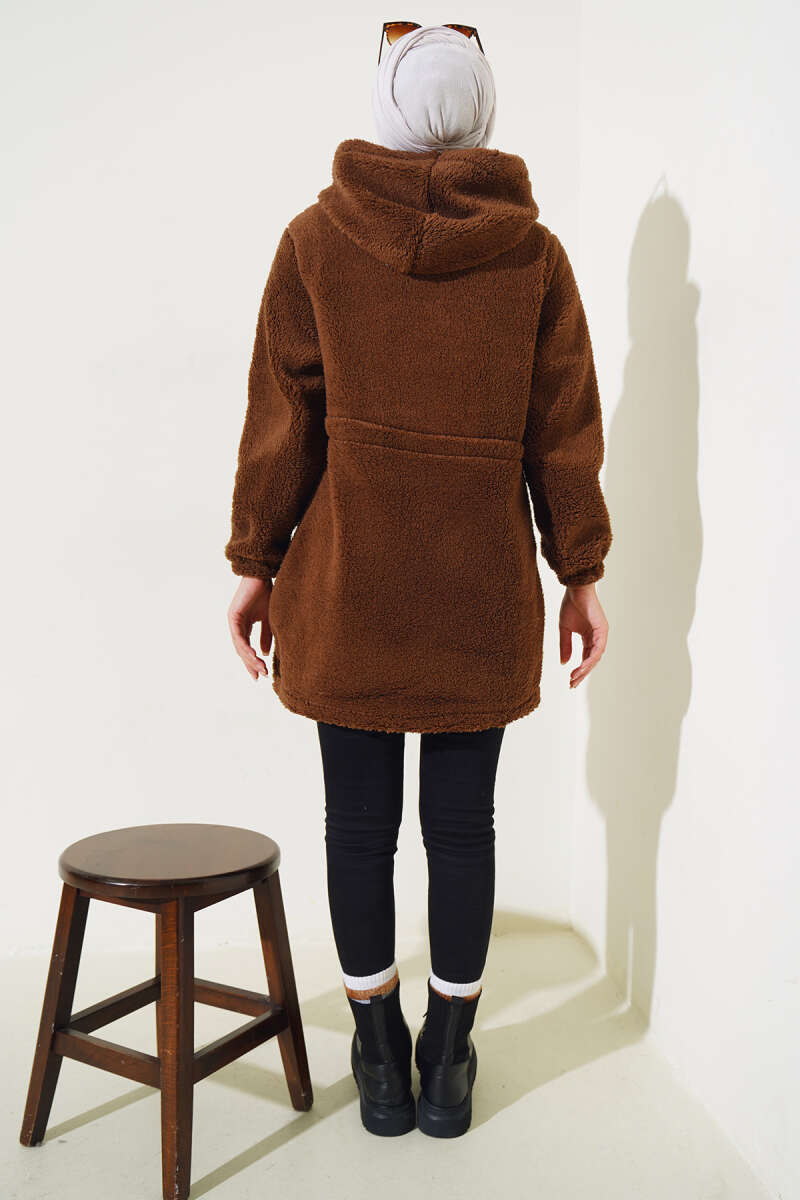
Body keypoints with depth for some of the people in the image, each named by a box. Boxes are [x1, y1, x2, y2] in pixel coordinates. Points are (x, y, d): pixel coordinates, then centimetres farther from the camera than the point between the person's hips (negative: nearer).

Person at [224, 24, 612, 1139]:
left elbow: (281, 416, -1)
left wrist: (256, 562, 7)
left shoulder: (317, 238, 0)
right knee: (464, 823, 10)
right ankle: (449, 1066, 24)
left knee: (360, 821, 10)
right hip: (485, 588, 1)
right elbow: (564, 431, 3)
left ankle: (380, 1062, 24)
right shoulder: (535, 252, 2)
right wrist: (582, 574, 11)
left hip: (347, 583, 0)